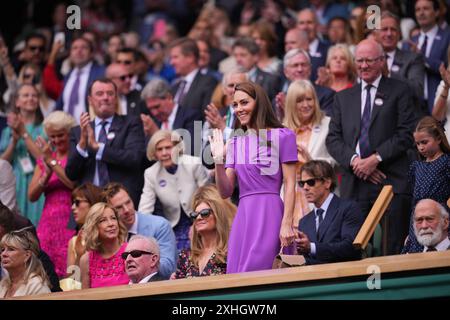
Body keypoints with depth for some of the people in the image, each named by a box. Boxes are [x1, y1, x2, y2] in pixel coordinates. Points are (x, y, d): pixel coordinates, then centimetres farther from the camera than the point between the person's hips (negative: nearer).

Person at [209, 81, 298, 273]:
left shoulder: (282, 136, 2)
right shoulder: (236, 143, 17)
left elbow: (290, 184, -3)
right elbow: (225, 192, 14)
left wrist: (287, 224, -13)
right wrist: (218, 161, -1)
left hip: (269, 214, -5)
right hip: (242, 215, 5)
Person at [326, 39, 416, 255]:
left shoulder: (399, 91, 8)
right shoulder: (343, 98, 20)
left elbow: (406, 134, -2)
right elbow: (333, 139, 12)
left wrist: (376, 159, -11)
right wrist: (354, 160, -6)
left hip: (392, 182, -3)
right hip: (354, 185, 3)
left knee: (395, 251, -7)